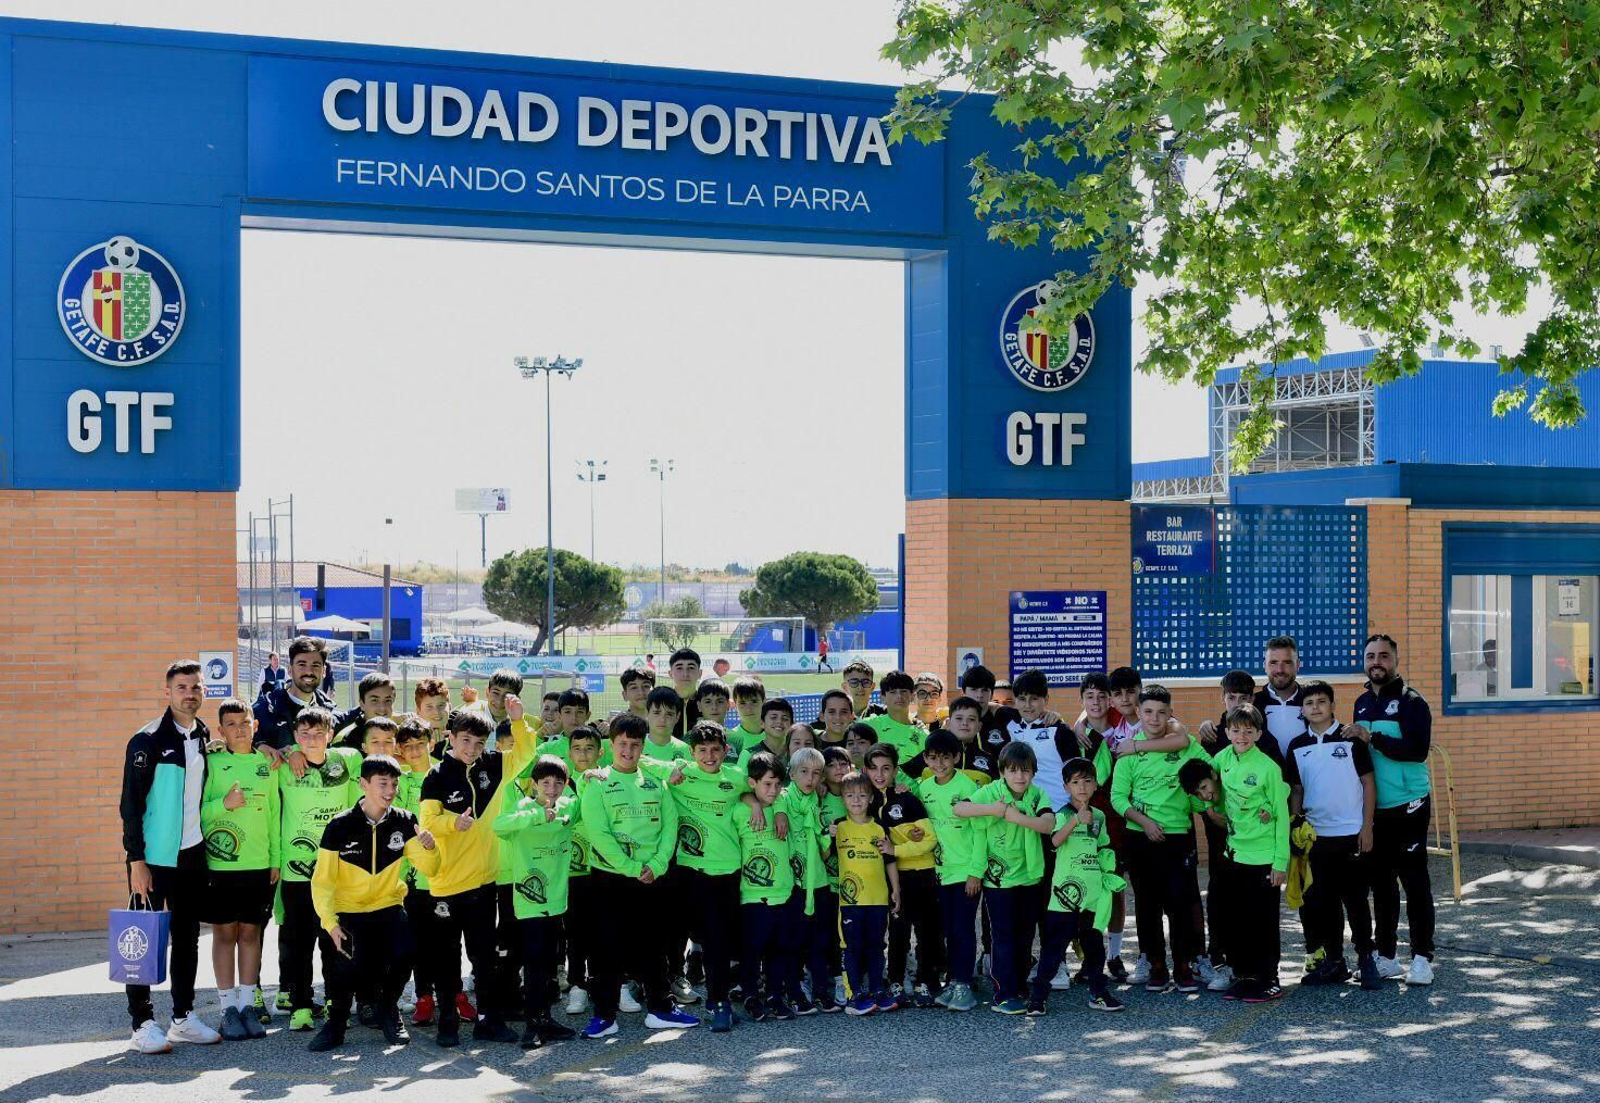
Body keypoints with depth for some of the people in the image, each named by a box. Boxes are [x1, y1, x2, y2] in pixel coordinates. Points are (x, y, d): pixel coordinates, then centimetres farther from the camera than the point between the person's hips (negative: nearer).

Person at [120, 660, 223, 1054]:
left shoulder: (205, 738, 10)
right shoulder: (148, 740, -10)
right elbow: (131, 803, -12)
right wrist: (136, 859, -16)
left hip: (192, 854, 6)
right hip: (153, 857, -6)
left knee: (188, 937, 11)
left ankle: (184, 1017, 20)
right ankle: (143, 1024, 4)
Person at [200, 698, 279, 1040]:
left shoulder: (266, 764, 7)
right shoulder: (211, 763, 0)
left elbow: (274, 814, 10)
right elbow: (196, 812, -2)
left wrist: (276, 859, 7)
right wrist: (225, 804, -18)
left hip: (259, 864, 2)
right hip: (220, 864, -2)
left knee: (250, 933, 7)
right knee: (224, 933, 2)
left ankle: (249, 1004, 13)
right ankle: (229, 1008, 8)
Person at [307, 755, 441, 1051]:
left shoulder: (403, 822, -3)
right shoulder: (341, 826, -11)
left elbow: (428, 868, -5)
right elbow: (322, 880, -8)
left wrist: (428, 847, -27)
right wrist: (329, 922, -18)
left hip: (387, 906, 2)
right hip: (348, 910, -2)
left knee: (405, 953, -24)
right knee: (347, 967, -24)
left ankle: (388, 1010, 7)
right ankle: (336, 1019, 8)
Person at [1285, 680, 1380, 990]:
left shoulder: (1350, 739, -3)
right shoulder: (1297, 747, 6)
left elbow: (1368, 783, -2)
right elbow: (1296, 791, 11)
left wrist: (1367, 827, -7)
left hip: (1352, 834, -3)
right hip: (1316, 835, 3)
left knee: (1355, 900, 0)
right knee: (1324, 901, 8)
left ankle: (1366, 960, 9)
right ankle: (1334, 961, 17)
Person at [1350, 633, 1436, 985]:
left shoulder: (1411, 702, -7)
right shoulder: (1362, 703, 13)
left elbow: (1418, 748, -20)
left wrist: (1373, 739, -23)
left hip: (1408, 807, -6)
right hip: (1373, 808, 6)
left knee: (1415, 882, -3)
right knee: (1381, 882, 10)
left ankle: (1422, 957, 2)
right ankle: (1386, 956, 17)